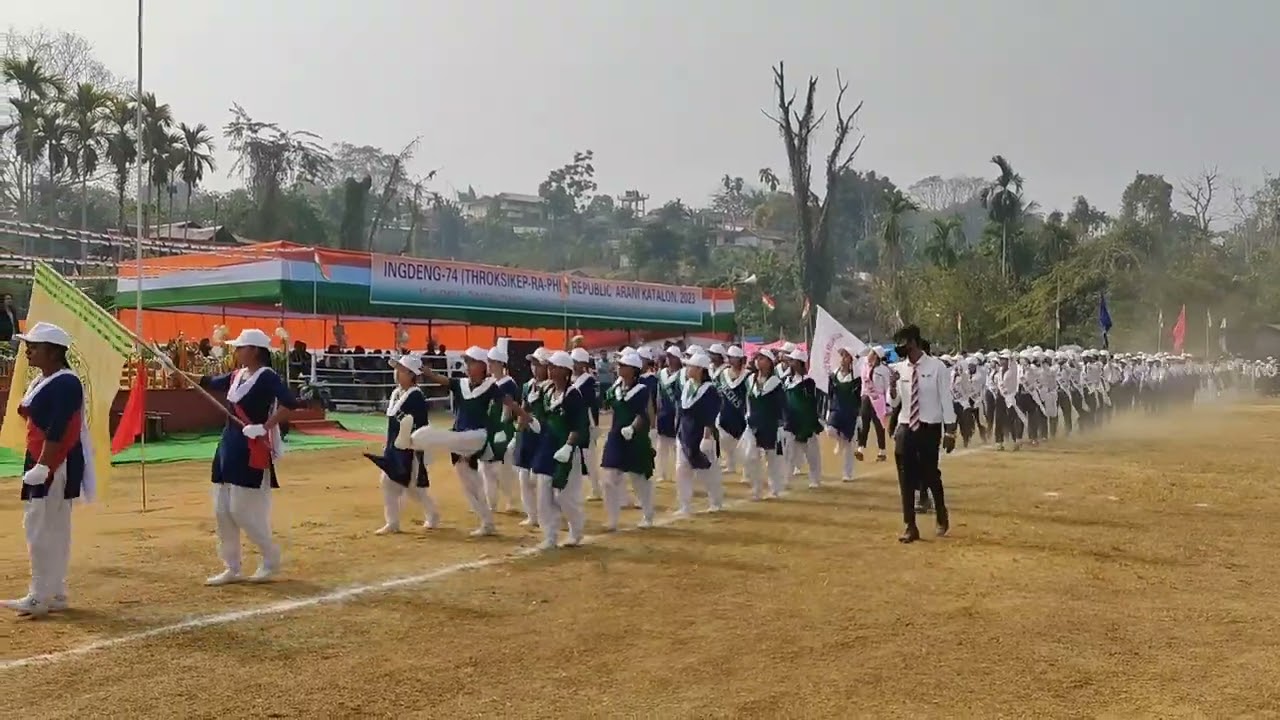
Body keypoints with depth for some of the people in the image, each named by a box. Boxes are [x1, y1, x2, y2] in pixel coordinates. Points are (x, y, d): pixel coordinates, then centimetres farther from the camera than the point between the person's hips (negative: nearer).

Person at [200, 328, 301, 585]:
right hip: (228, 448, 9)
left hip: (252, 451, -9)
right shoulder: (236, 376, 13)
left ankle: (271, 560, 12)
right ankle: (232, 568, 20)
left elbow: (289, 403, -26)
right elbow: (208, 383, 23)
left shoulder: (267, 377, -13)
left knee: (242, 511, -6)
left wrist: (264, 427, -25)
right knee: (222, 511, 10)